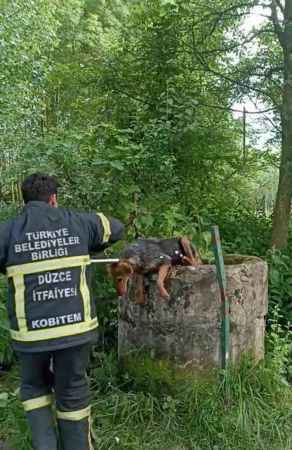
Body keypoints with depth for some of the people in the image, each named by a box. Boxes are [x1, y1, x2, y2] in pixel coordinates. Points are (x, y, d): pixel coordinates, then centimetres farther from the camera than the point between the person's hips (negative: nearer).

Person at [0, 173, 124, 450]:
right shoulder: (77, 222, 0)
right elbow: (115, 229, 16)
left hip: (32, 332, 0)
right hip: (76, 326, 1)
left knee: (34, 388, 26)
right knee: (72, 394, 19)